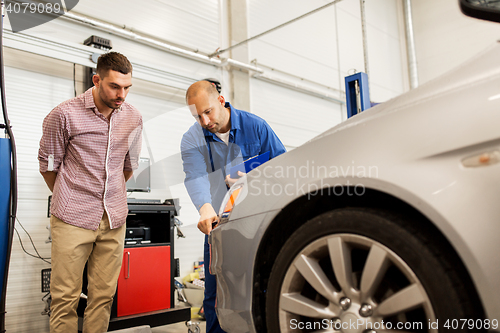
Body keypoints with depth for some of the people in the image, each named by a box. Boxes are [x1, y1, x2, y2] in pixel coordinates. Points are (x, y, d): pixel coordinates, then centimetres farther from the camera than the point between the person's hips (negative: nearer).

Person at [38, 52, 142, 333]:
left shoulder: (134, 118, 5)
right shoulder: (65, 115, -7)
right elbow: (48, 165, 4)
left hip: (114, 220, 3)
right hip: (73, 220, -3)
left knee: (104, 295, 8)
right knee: (66, 297, 2)